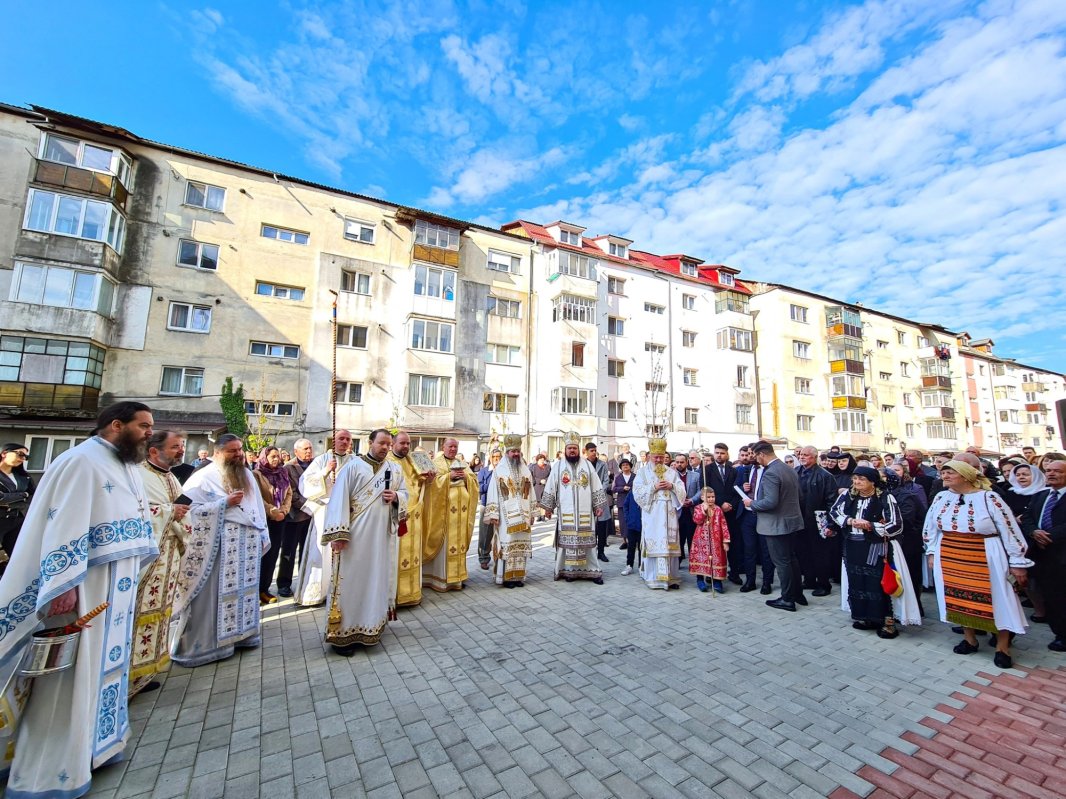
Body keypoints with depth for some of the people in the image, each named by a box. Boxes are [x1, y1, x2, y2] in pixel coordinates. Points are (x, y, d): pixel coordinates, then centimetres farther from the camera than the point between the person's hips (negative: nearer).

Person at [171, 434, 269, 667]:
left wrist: (263, 537, 12)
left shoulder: (247, 475, 12)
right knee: (215, 593, -2)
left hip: (247, 546, 6)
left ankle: (240, 633, 26)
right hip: (218, 547, -6)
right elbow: (190, 509, -14)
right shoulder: (203, 478, -6)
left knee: (243, 589, 13)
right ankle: (205, 643, 10)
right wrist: (225, 503, -20)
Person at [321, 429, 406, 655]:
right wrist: (338, 533, -17)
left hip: (383, 534, 5)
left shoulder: (395, 469, 9)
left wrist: (396, 497, -10)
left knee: (378, 578, 12)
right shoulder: (353, 466, -6)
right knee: (351, 579, 1)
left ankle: (371, 625, 28)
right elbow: (339, 498, -11)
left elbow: (405, 493, 14)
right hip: (355, 534, -4)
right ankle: (343, 632, 13)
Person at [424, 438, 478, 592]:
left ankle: (456, 576, 17)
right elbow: (433, 482, -12)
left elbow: (474, 482, 11)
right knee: (443, 542, -3)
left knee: (459, 540, 7)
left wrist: (465, 477, -7)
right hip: (444, 507, -4)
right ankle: (440, 577, 7)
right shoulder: (436, 463, 1)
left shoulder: (462, 464, 15)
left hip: (461, 508, 5)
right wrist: (449, 476, -18)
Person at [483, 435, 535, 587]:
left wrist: (532, 513, 10)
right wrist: (493, 514, -9)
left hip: (523, 515, 4)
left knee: (520, 545, 8)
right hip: (506, 516, -4)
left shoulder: (525, 470, 10)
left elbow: (531, 493, 13)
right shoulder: (499, 470, -2)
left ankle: (518, 575, 17)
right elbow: (493, 493, -4)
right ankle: (506, 577, 8)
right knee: (506, 544, -1)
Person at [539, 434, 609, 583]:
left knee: (585, 541, 4)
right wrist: (547, 507, 2)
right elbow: (550, 488, 4)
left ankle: (591, 571, 14)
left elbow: (596, 488, 6)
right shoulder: (558, 466, 2)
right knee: (567, 541, 3)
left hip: (585, 512, 1)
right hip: (566, 512, 0)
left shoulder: (587, 465, 5)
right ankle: (569, 570, 15)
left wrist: (599, 505, 1)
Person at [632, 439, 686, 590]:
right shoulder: (643, 472, 5)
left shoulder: (672, 472, 12)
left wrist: (672, 486, -11)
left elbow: (682, 492, 8)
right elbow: (637, 492, -4)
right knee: (653, 543, -3)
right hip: (652, 514, -2)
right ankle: (653, 577, 5)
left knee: (670, 543, 1)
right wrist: (654, 487, -13)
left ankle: (671, 577, 10)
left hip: (669, 514, 2)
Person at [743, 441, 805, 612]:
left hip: (777, 524, -9)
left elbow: (770, 502, -29)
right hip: (792, 521, 9)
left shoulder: (769, 473, -24)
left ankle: (788, 599, 13)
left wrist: (752, 503, -14)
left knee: (782, 562, 2)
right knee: (792, 558, 20)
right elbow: (798, 495, 17)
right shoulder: (790, 470, 7)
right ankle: (798, 594, 32)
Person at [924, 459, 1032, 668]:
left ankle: (1002, 646, 23)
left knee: (996, 599, 6)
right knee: (960, 598, 11)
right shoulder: (941, 497, 2)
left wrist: (1017, 562, -7)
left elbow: (1009, 529, -7)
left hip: (985, 559, -3)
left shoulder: (989, 498, -10)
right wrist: (931, 553, 10)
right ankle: (969, 638, 28)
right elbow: (931, 527, 11)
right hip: (949, 559, 4)